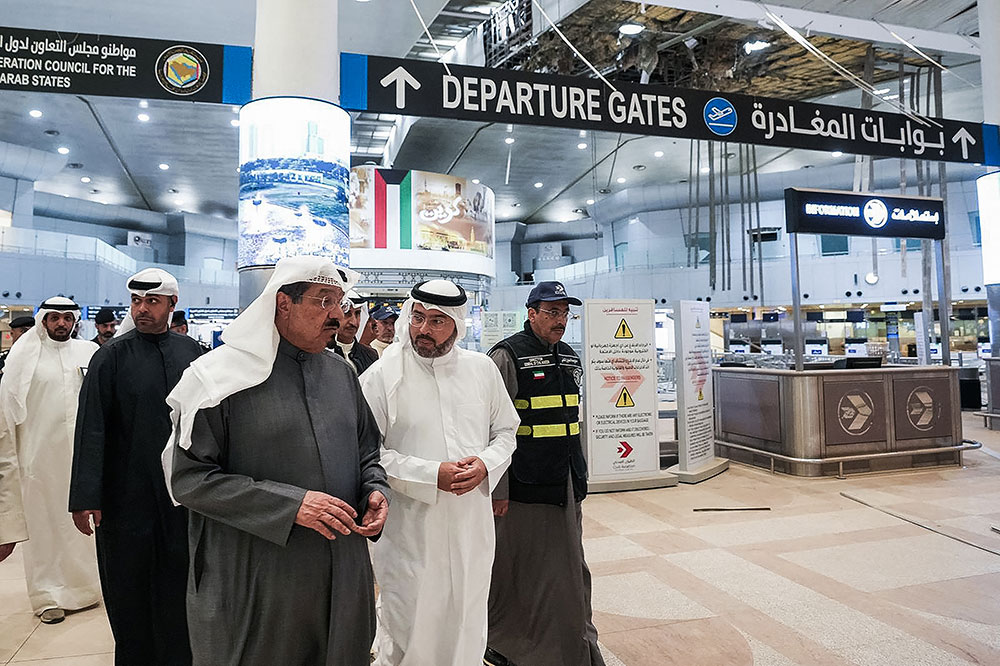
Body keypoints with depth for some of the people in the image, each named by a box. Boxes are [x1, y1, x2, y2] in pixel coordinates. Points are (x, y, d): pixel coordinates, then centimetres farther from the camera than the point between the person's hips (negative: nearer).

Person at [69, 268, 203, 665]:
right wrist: (86, 497, -11)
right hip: (127, 495, -1)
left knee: (177, 587, 12)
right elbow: (91, 429, -6)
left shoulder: (191, 353, 3)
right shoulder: (112, 356, -3)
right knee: (129, 591, 10)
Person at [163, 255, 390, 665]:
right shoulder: (223, 377, -10)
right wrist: (291, 505, -21)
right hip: (254, 584, -4)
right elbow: (189, 478, -13)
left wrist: (376, 490, -5)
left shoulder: (342, 373, 7)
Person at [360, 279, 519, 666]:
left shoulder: (483, 369, 2)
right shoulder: (382, 375, -9)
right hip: (409, 528, -3)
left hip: (471, 524, 4)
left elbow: (505, 430, 12)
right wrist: (431, 476, -18)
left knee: (468, 626, 20)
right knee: (406, 630, 9)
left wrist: (486, 464, -9)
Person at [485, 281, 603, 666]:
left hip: (565, 485, 7)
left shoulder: (570, 359, 13)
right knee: (516, 569, 6)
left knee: (570, 568, 15)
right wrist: (498, 488, -16)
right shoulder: (507, 357, -11)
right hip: (523, 487, -7)